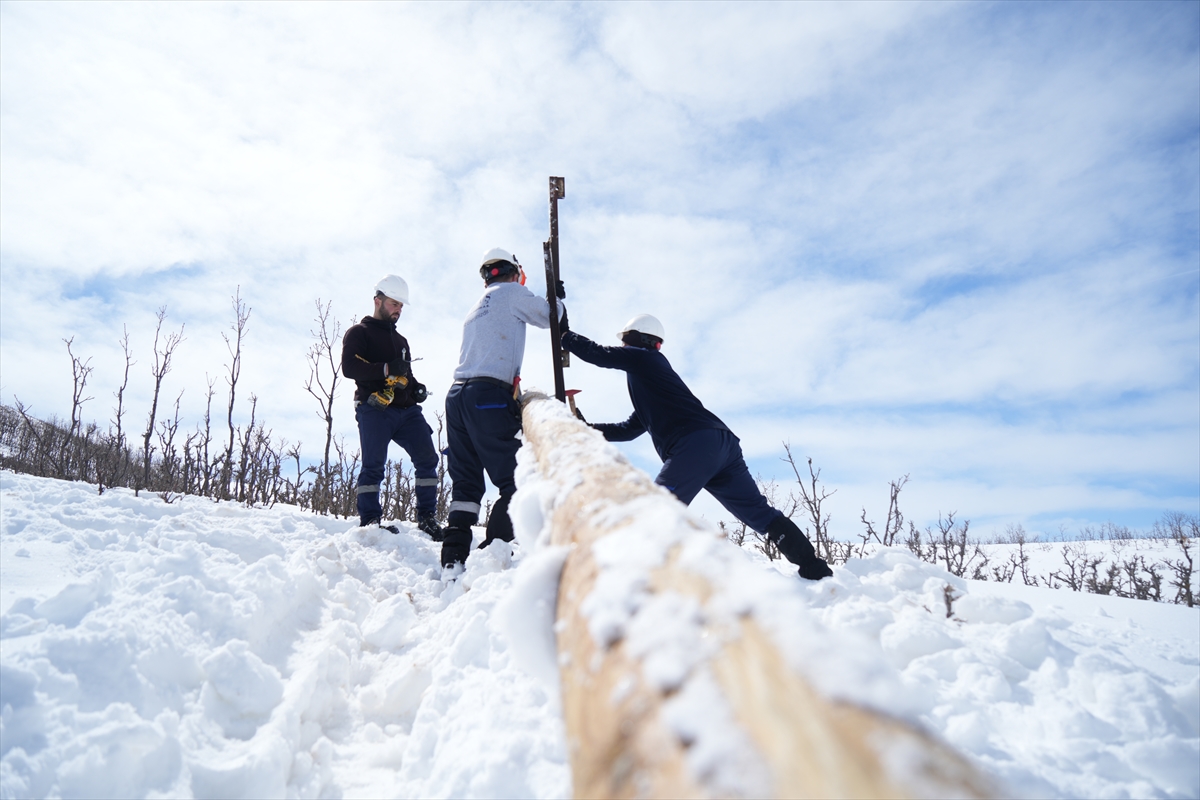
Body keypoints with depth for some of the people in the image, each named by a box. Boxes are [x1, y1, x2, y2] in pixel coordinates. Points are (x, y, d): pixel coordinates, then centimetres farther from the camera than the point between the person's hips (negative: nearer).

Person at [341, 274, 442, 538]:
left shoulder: (400, 340, 31)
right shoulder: (359, 332, 8)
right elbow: (349, 367, -8)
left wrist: (417, 388, 11)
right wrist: (386, 369, -19)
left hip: (406, 410, 6)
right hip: (375, 409, -6)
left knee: (427, 458, -7)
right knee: (373, 465, -9)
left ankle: (427, 517, -3)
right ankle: (370, 521, -4)